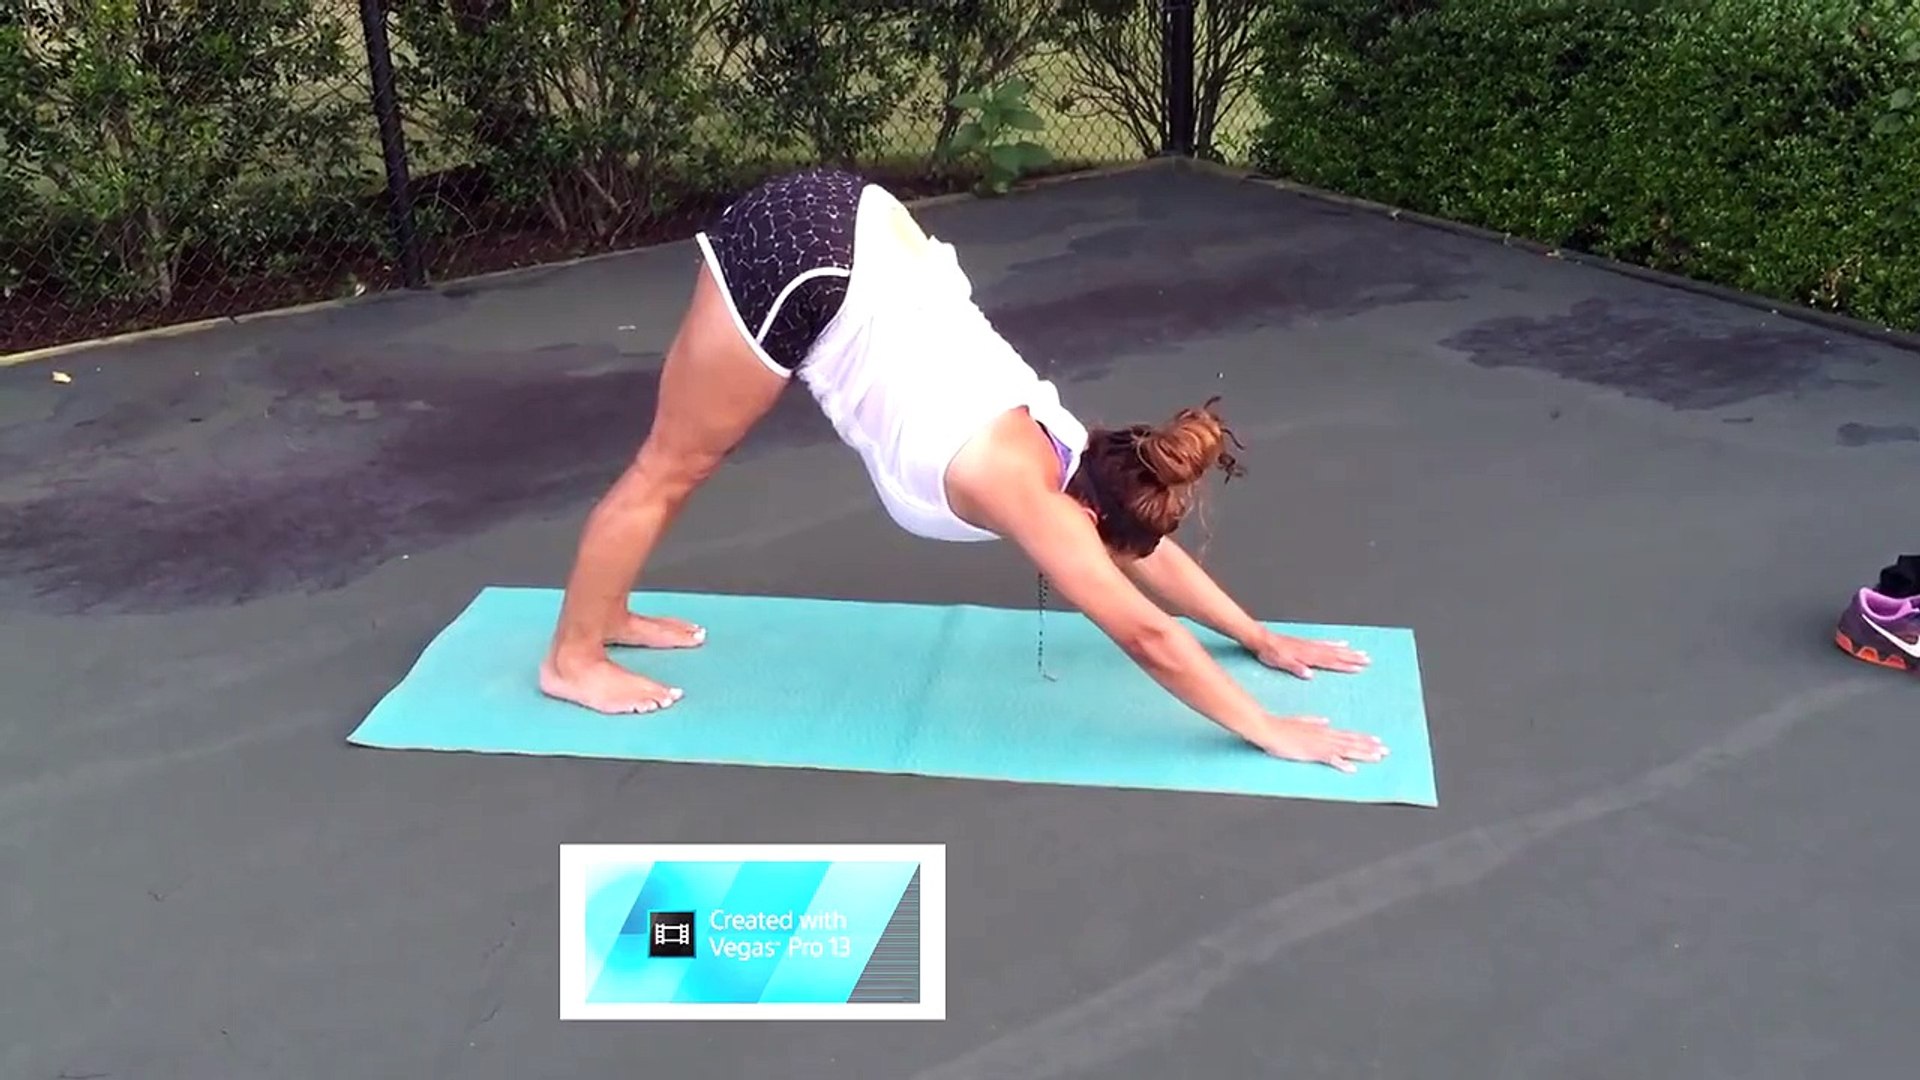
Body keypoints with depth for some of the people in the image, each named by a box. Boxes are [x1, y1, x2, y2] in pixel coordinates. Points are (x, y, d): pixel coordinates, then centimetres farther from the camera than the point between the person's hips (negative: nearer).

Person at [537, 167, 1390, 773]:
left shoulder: (1059, 450, 5)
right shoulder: (1024, 488, -14)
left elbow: (1152, 554, 20)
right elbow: (1148, 636, -13)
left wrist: (1262, 639, 24)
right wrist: (1270, 731, -9)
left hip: (845, 231, 8)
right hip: (797, 259, -8)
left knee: (685, 458, 21)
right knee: (670, 467, 8)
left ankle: (611, 613, 38)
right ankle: (572, 659, 25)